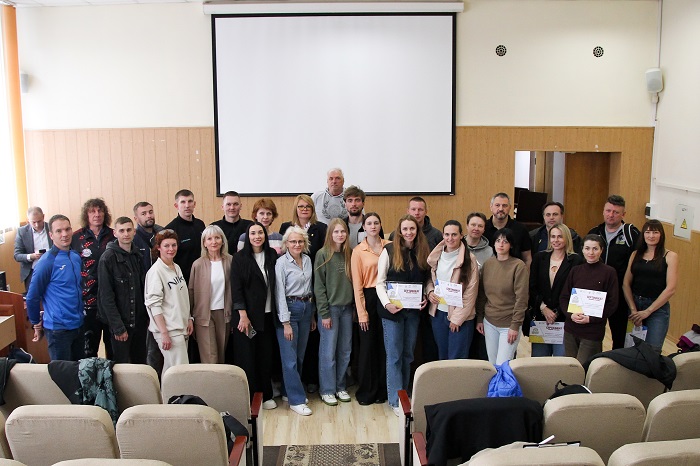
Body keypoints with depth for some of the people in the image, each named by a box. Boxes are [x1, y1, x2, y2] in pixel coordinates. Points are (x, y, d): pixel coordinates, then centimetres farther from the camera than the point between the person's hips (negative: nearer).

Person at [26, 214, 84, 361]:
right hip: (58, 328, -6)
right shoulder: (47, 262, -15)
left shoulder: (76, 257, 4)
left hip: (78, 325, 6)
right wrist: (37, 324, -1)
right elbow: (32, 297, -11)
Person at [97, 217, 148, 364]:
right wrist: (118, 327, -16)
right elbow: (106, 296, -14)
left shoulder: (137, 255, 7)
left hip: (140, 322, 5)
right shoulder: (108, 258, -11)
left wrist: (147, 317, 5)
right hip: (121, 323, -5)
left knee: (141, 363, 14)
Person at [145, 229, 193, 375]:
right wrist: (164, 333, -18)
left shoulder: (177, 268, 12)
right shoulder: (156, 271, -11)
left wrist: (189, 319, 11)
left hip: (182, 328, 7)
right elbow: (154, 305, -15)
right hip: (168, 329, -7)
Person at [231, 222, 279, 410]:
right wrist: (243, 315, -12)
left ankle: (266, 395, 21)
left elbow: (276, 285, 8)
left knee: (266, 356, 8)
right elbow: (236, 288, -7)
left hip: (267, 315, 3)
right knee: (247, 356, 1)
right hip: (247, 315, -3)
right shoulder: (240, 258, -4)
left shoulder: (272, 255, 6)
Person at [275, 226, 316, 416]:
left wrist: (312, 314, 14)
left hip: (306, 307, 6)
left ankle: (291, 390, 27)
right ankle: (296, 400, 3)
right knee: (290, 358, -4)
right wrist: (286, 322, -14)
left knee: (300, 355, 12)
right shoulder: (281, 263, -10)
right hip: (289, 309, -6)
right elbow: (280, 293, -12)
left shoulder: (307, 260, 8)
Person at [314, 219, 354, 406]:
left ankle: (340, 386, 24)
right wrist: (324, 313, -13)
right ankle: (327, 390, 14)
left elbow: (353, 281, 10)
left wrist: (355, 307, 4)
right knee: (328, 351, 1)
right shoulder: (322, 255, -7)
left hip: (347, 308, 5)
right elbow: (318, 286, -9)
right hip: (330, 308, -5)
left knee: (345, 350, 10)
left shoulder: (349, 254, 7)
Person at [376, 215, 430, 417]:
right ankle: (396, 400, 8)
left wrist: (425, 297, -5)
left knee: (408, 354, 12)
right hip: (392, 309, -4)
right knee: (394, 355, 0)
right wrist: (387, 303, -19)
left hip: (414, 310, 4)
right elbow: (380, 281, -7)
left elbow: (427, 279, 13)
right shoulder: (389, 250, -6)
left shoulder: (422, 252, 5)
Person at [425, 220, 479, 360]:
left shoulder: (469, 259, -11)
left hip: (460, 317, -5)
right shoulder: (436, 256, 6)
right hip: (438, 313, 5)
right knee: (442, 357, 16)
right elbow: (429, 279, 19)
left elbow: (470, 292, -11)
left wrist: (457, 318, -12)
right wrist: (430, 291, -3)